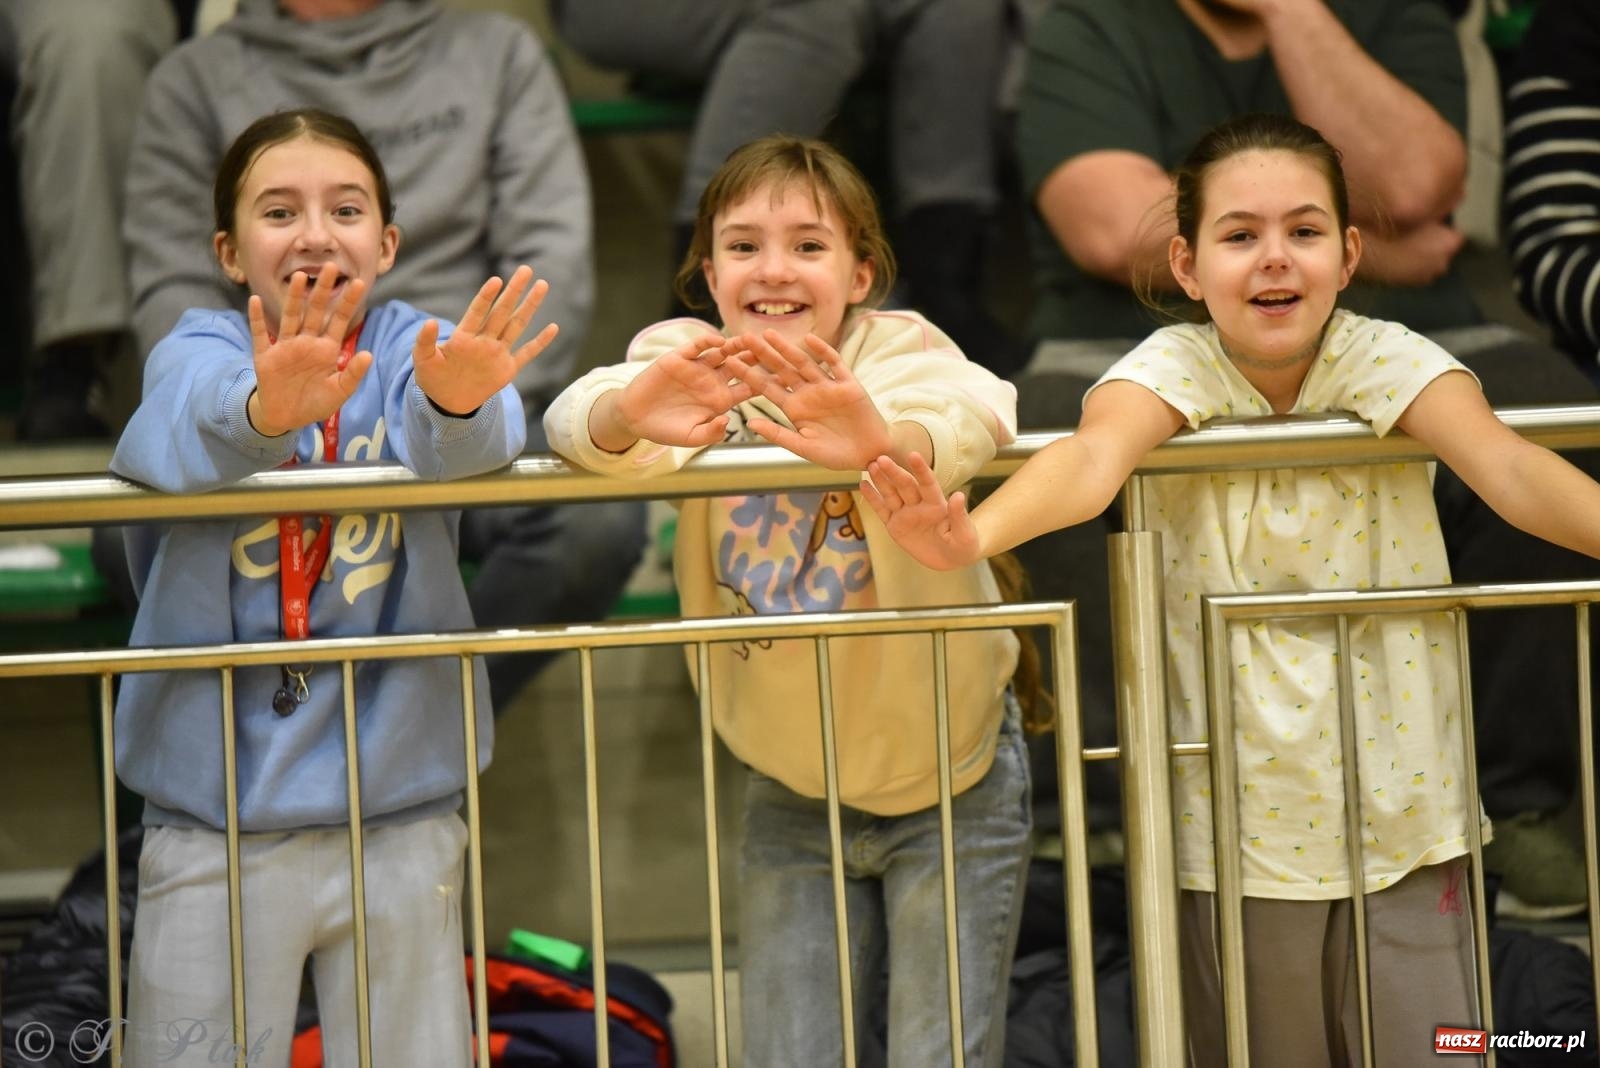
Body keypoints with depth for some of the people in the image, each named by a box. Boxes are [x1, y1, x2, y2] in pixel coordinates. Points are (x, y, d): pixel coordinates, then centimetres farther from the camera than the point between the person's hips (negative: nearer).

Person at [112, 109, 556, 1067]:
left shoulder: (412, 349, 0)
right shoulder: (202, 349, -2)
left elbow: (457, 446, -23)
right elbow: (174, 437, -26)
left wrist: (460, 401, -48)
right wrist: (262, 409, -49)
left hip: (401, 816, 1)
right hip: (214, 830, -1)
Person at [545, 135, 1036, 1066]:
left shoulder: (896, 352, -16)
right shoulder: (688, 370, -10)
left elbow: (977, 411, -39)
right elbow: (577, 421, -31)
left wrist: (887, 438, -62)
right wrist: (627, 416, -56)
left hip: (951, 780, -2)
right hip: (793, 794, 2)